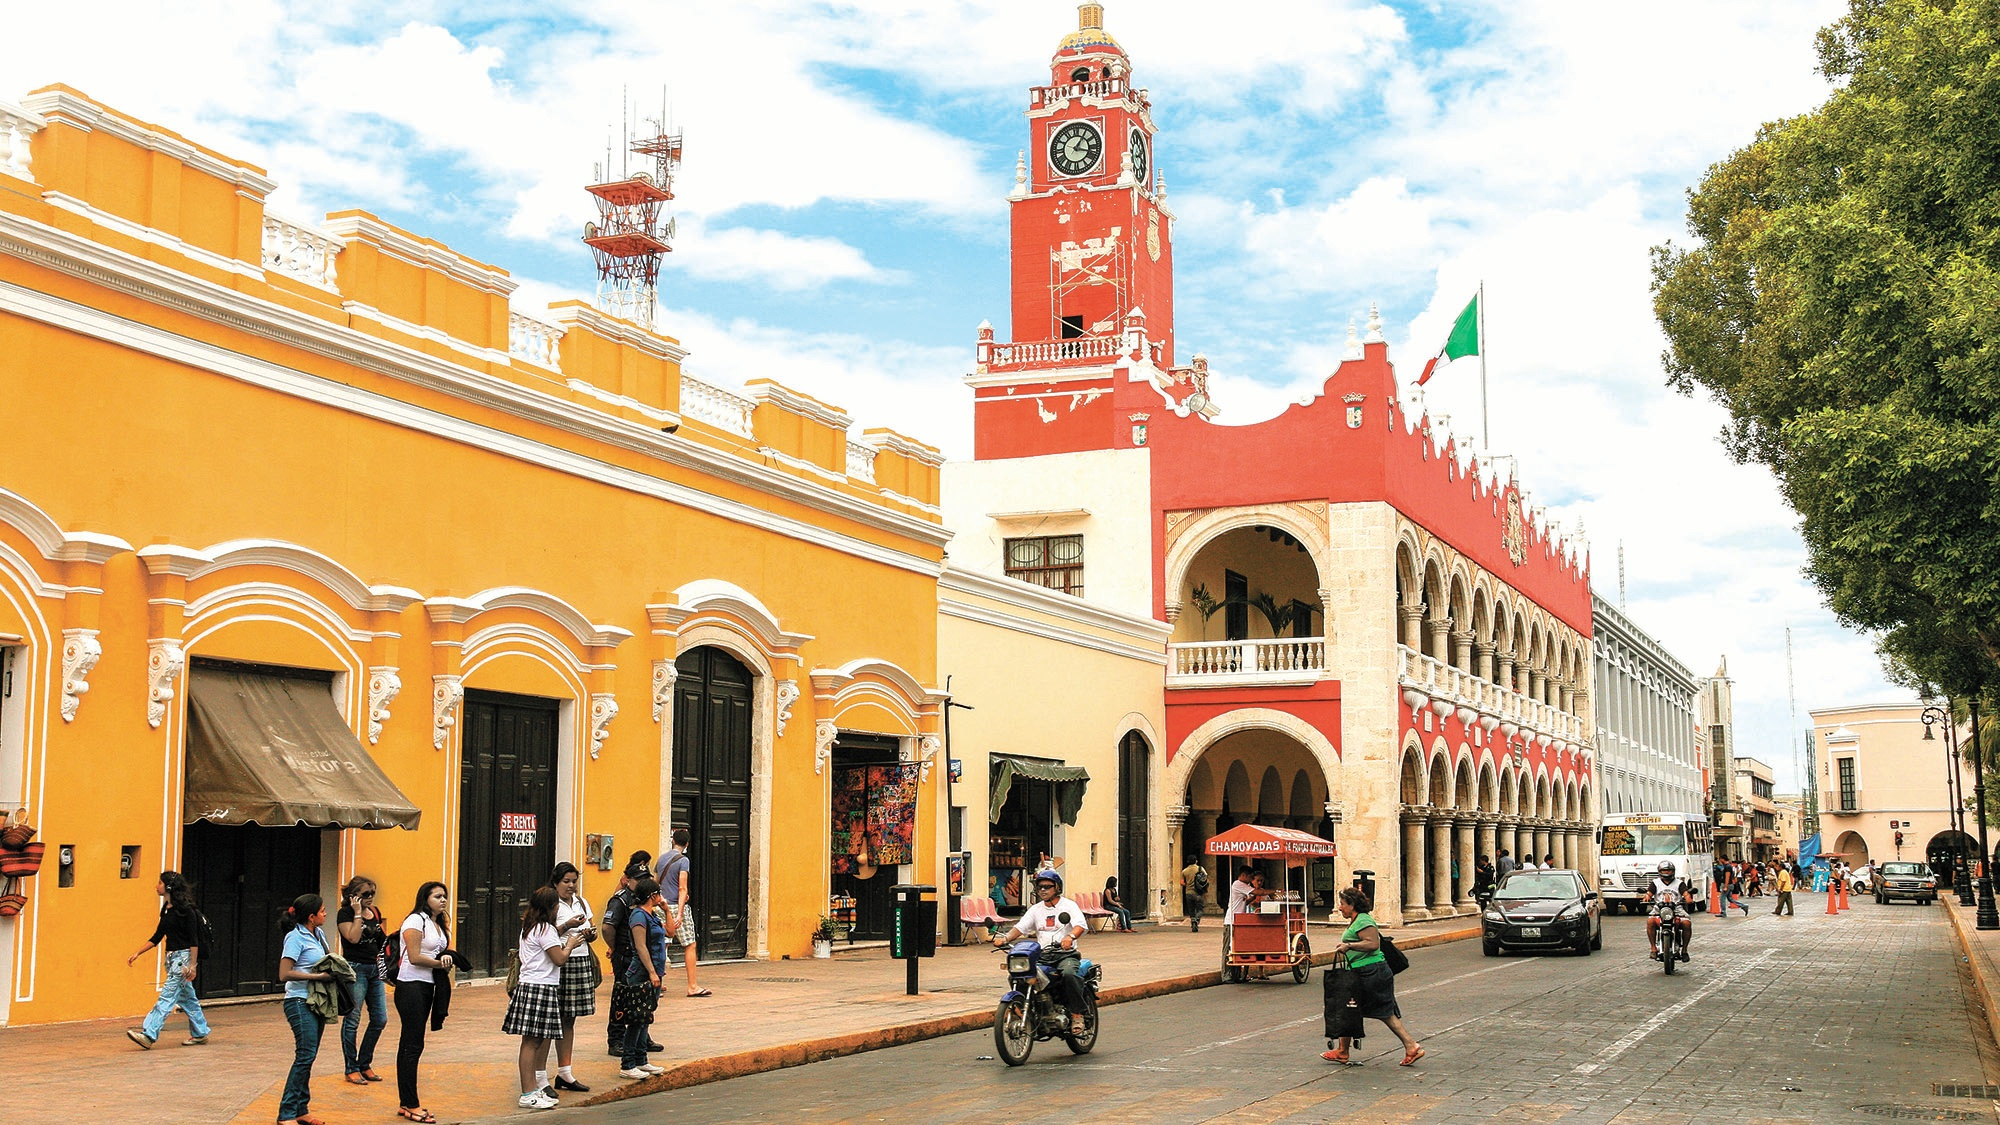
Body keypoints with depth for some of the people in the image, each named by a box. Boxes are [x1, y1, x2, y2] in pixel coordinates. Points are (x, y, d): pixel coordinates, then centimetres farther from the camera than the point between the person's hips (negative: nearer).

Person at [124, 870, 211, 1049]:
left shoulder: (185, 909, -14)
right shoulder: (166, 910, 11)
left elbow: (193, 940, -16)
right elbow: (157, 937, 18)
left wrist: (192, 965, -19)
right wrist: (137, 954, 13)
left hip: (183, 956, -9)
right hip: (172, 957, 9)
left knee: (167, 996, -11)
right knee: (186, 998, 14)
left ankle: (149, 1034, -15)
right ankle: (200, 1033, 22)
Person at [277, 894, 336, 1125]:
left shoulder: (319, 933, 12)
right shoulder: (295, 938, -12)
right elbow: (284, 974, -19)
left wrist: (332, 971, 6)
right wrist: (318, 976, -20)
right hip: (300, 1003, -8)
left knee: (308, 1057, 10)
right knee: (305, 1056, -11)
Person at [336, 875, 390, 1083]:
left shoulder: (375, 912, 14)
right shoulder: (345, 914, -7)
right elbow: (353, 937, -20)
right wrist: (358, 913, -16)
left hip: (375, 969, 7)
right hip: (355, 969, -7)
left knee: (380, 1020, 6)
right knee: (352, 1020, -2)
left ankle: (365, 1064, 18)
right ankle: (352, 1069, 6)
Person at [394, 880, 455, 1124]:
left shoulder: (438, 925, 16)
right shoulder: (416, 921, -11)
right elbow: (414, 957, -18)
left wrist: (446, 963, -3)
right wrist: (440, 963, -6)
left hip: (426, 987, 9)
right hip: (411, 987, -9)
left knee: (409, 1044, 12)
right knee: (413, 1045, -8)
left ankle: (405, 1104, 16)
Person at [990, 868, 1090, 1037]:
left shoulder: (1068, 906, 2)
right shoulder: (1036, 909, 18)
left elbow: (1080, 925, -15)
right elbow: (1020, 927, 7)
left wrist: (1070, 937, -37)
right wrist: (1005, 937, -14)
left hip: (1066, 954, -4)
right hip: (1042, 955, 5)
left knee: (1068, 974, -36)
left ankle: (1077, 1015, -26)